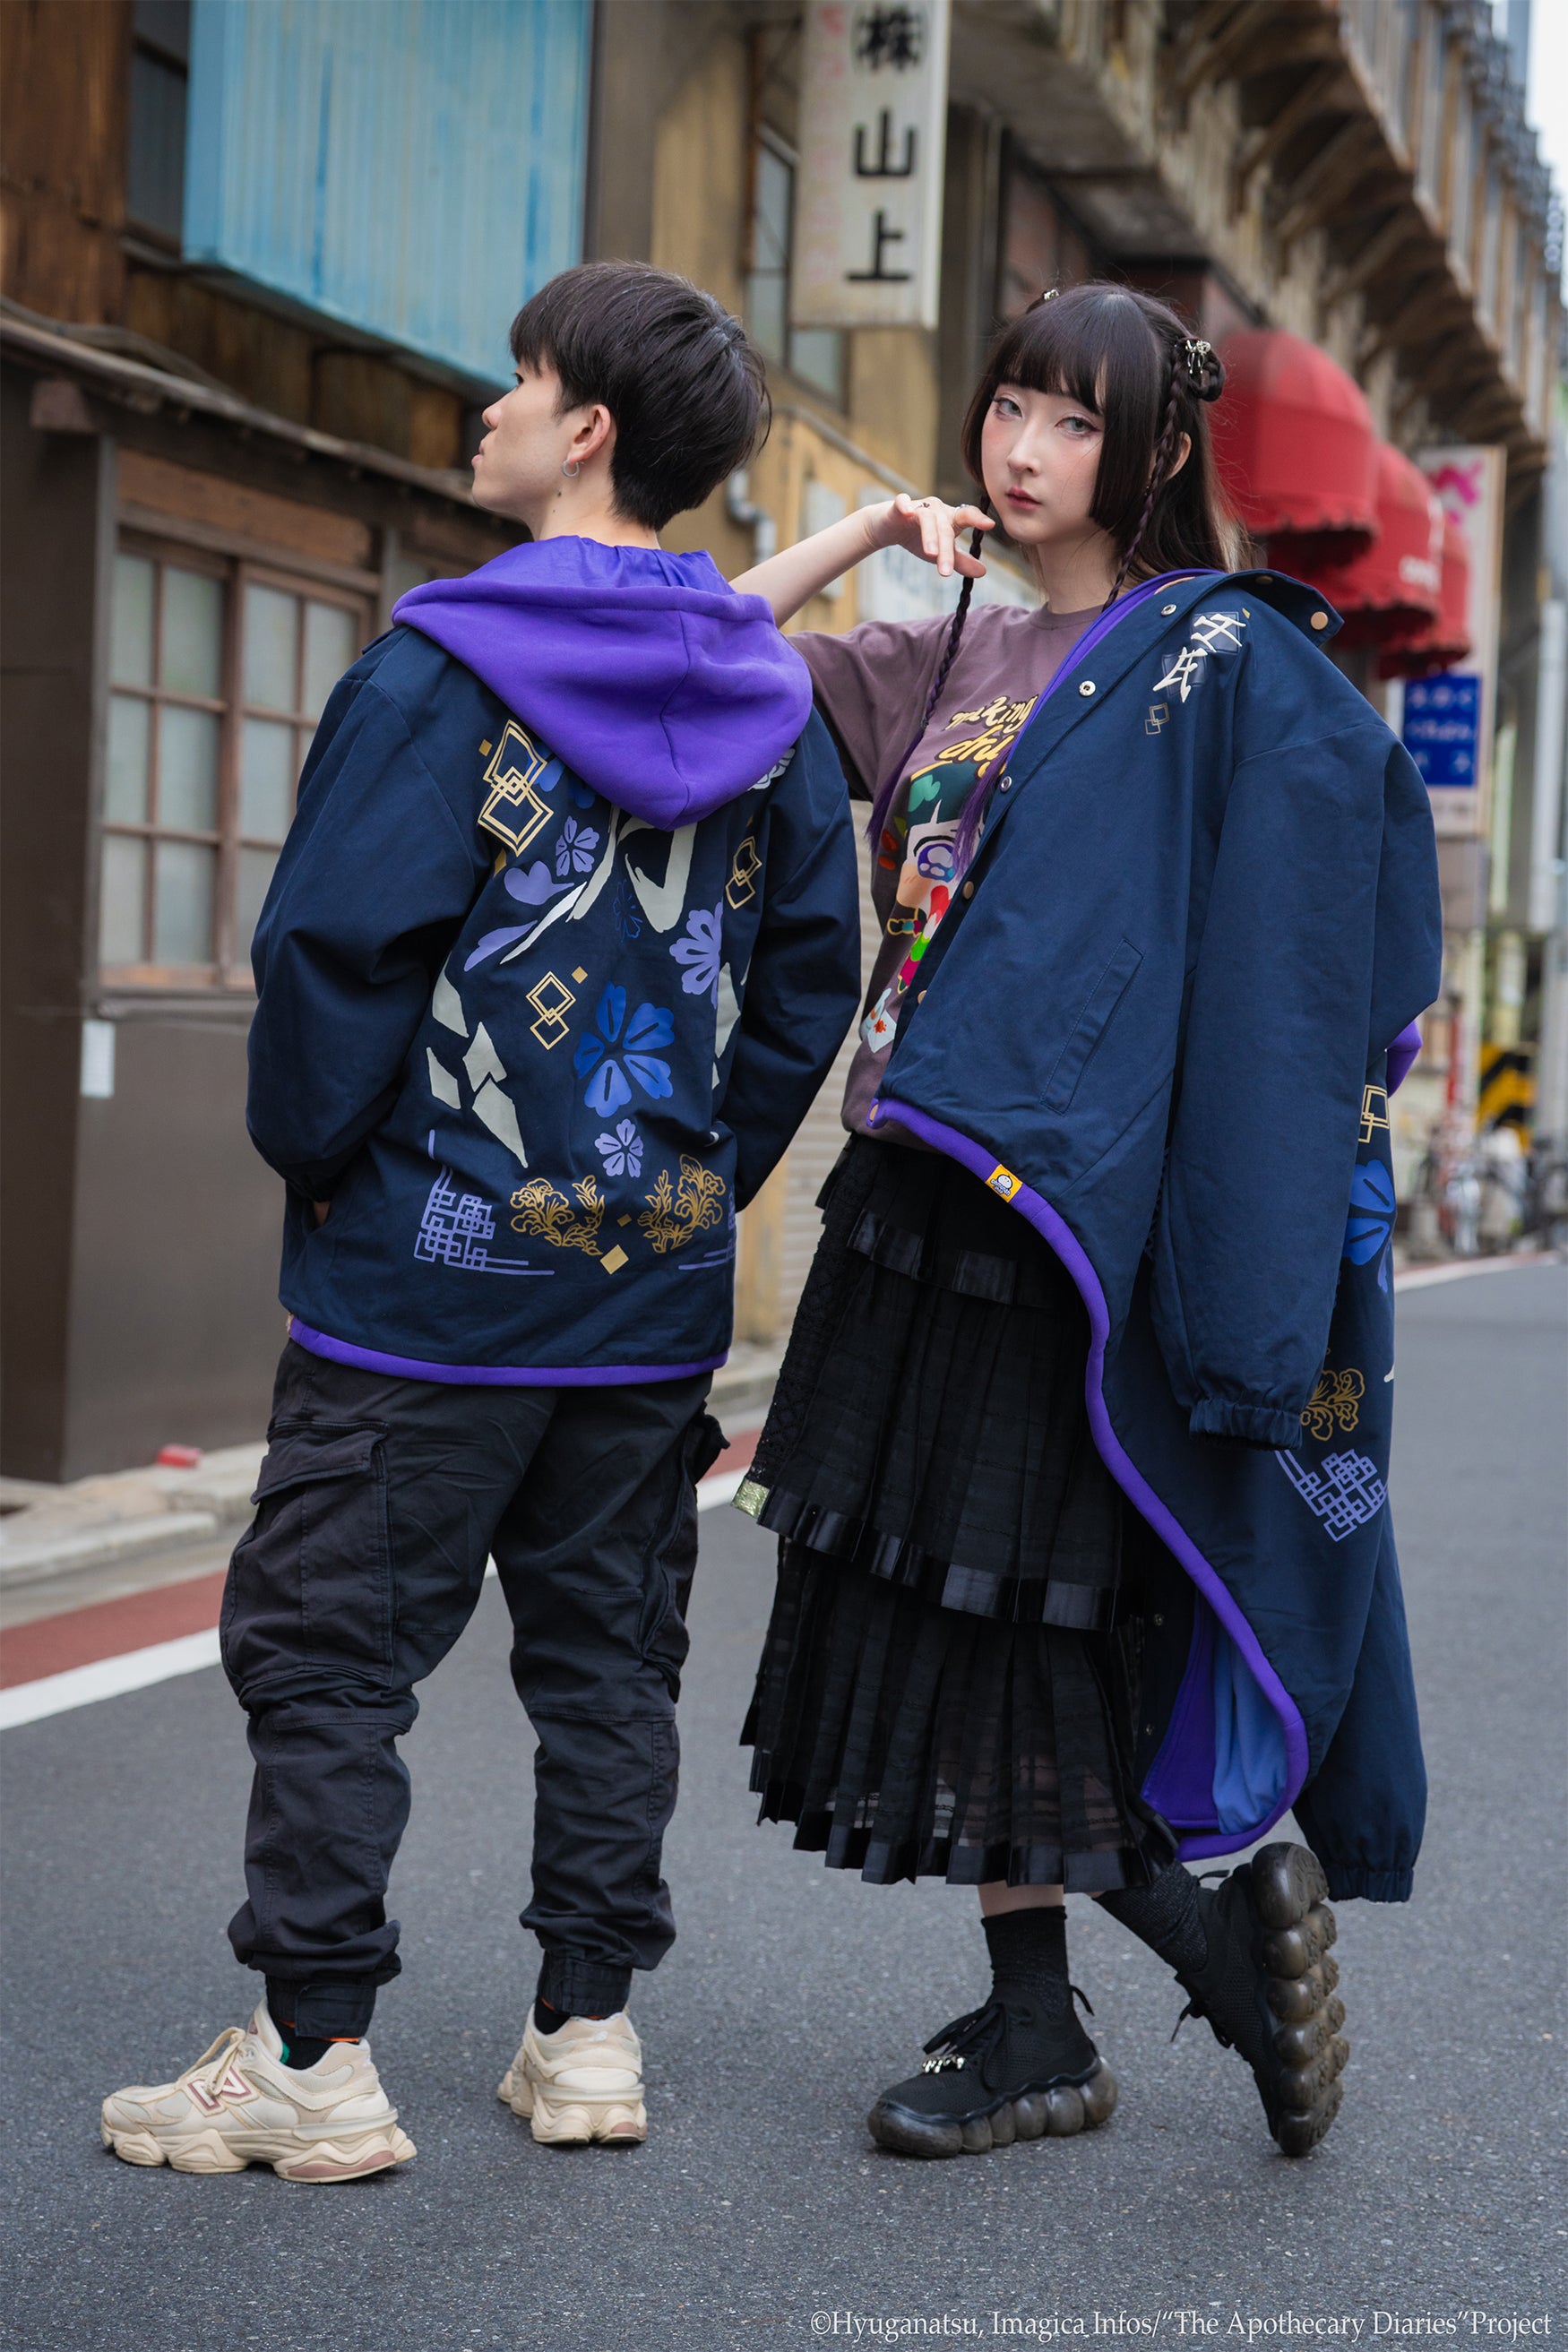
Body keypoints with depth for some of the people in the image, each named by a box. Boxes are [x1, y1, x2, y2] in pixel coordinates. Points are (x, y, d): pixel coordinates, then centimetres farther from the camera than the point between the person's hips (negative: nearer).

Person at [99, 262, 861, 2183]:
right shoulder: (773, 702, 6)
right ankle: (588, 2037, 19)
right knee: (608, 1650, 13)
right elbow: (813, 976, 10)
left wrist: (307, 1148, 1)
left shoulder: (440, 671, -12)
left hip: (423, 1270, -6)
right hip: (658, 1291, 6)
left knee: (325, 1650, 3)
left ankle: (314, 2060, 6)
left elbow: (333, 946, -15)